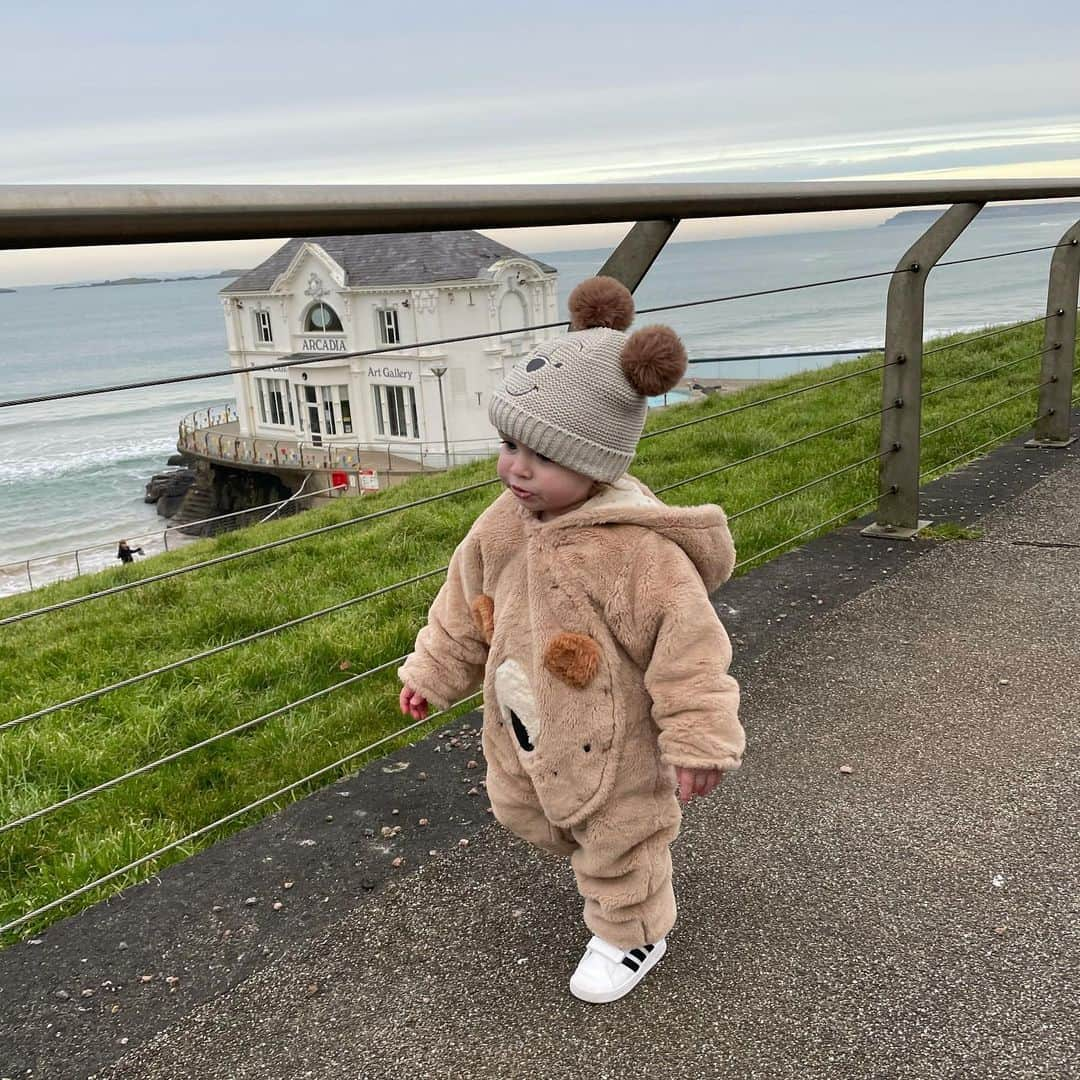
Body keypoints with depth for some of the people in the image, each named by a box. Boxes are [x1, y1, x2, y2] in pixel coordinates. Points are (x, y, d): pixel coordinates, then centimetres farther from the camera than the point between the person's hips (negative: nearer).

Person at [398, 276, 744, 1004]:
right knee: (522, 810, 29)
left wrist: (699, 742, -21)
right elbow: (466, 605, 4)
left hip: (608, 745, -7)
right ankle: (585, 841, 59)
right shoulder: (505, 522, -12)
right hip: (524, 729, 7)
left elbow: (688, 648, -27)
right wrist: (435, 671, 12)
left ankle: (632, 936, 47)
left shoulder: (637, 554, -35)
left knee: (616, 843, 18)